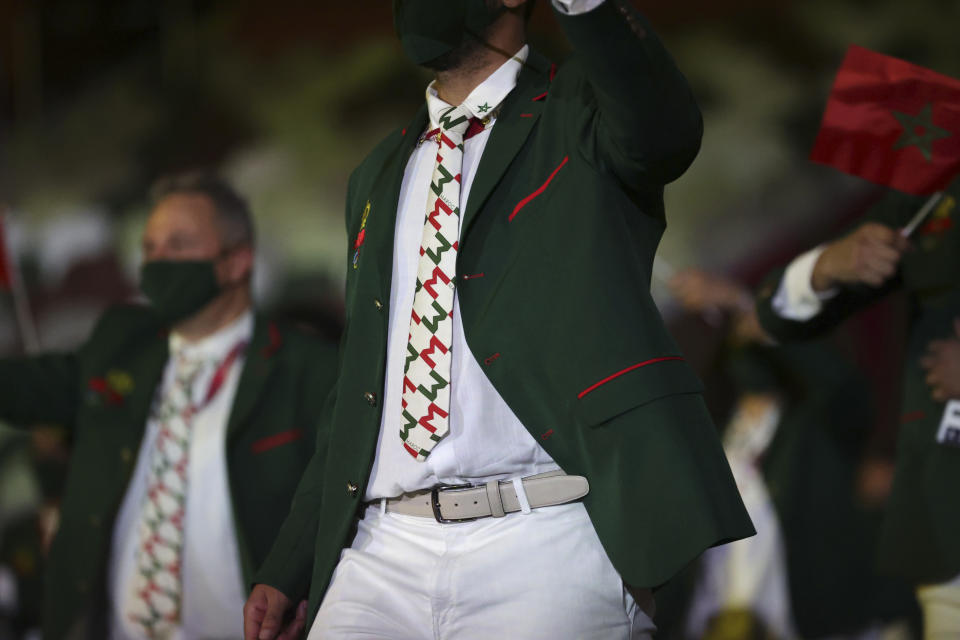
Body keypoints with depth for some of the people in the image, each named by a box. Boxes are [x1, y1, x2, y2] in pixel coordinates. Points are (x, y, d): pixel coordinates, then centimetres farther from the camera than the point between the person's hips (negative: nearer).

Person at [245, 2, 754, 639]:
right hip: (383, 555, 6)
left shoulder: (580, 113, 4)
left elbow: (664, 131, -22)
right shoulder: (377, 178, 24)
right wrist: (290, 568, 19)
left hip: (545, 551, -6)